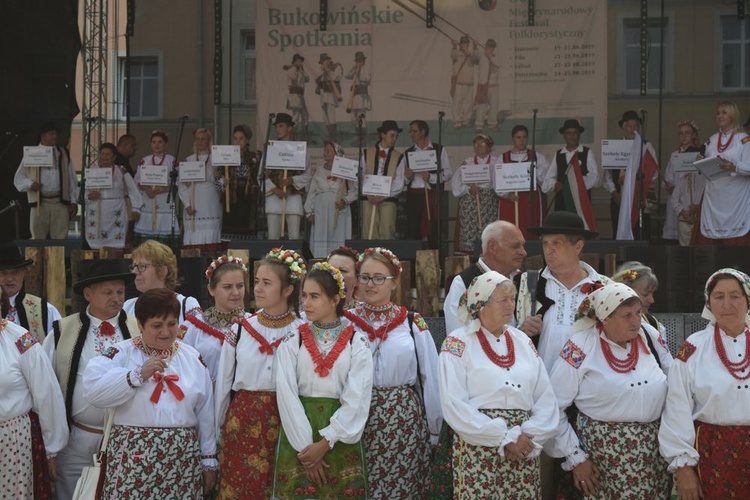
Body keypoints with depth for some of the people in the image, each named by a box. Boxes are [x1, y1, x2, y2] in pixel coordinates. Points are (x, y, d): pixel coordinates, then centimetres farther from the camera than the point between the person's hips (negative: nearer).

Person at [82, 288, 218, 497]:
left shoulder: (192, 358, 12)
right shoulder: (121, 353, 1)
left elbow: (205, 415, 13)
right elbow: (92, 391, -15)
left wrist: (209, 460, 12)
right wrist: (138, 375, -16)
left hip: (182, 460, 3)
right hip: (133, 459, -3)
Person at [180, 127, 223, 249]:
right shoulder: (189, 160, 13)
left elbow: (221, 183, 5)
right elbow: (182, 185, 10)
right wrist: (187, 205, -1)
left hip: (211, 207, -2)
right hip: (193, 207, 2)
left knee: (210, 243, -9)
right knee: (193, 241, -5)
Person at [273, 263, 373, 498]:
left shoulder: (357, 343, -1)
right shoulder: (292, 342, 2)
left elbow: (357, 398, -7)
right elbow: (286, 394, -5)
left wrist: (325, 442, -14)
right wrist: (305, 446, -12)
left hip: (340, 438, -1)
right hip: (298, 436, 1)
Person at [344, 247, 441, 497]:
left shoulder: (413, 324, 3)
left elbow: (429, 379, 7)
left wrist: (433, 430, 10)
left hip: (404, 419, 0)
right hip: (357, 419, 0)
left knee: (404, 487, 4)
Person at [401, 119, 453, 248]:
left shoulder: (439, 150, 6)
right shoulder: (408, 153, 15)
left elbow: (448, 173, -1)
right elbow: (402, 179, 14)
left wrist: (431, 177, -15)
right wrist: (407, 177, -8)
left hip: (433, 195, -3)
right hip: (413, 195, 3)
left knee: (434, 232, -5)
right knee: (413, 232, -1)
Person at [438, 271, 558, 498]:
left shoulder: (522, 341, 12)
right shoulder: (457, 344, -3)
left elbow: (546, 399, 7)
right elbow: (455, 407, -12)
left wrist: (530, 437, -9)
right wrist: (504, 439, -13)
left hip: (524, 451, 4)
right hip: (478, 451, -4)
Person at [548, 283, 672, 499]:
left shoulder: (651, 337, 3)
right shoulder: (581, 348, -10)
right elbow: (553, 407, -8)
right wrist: (575, 458, -8)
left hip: (653, 451, 4)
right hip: (602, 449, -4)